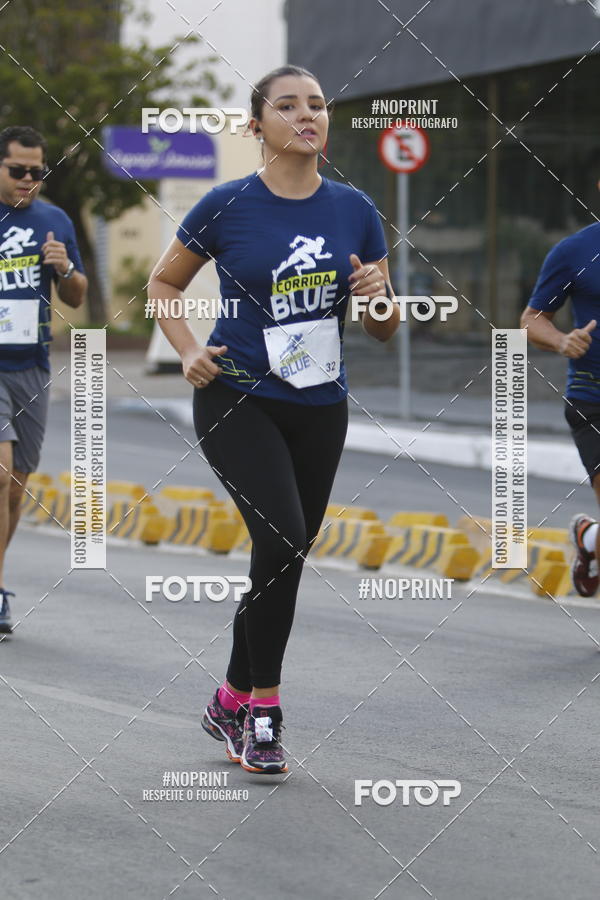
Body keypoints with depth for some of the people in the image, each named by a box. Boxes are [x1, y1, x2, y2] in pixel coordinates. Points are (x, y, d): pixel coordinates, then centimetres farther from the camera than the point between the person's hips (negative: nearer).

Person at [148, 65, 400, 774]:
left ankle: (231, 702, 27)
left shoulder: (354, 210, 3)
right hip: (237, 401, -4)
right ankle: (262, 710, -9)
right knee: (282, 538, -21)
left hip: (320, 408, 4)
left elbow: (384, 329, 9)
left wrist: (377, 295, -13)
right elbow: (164, 282, 8)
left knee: (285, 555, 9)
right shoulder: (228, 206, -6)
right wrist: (189, 351, -6)